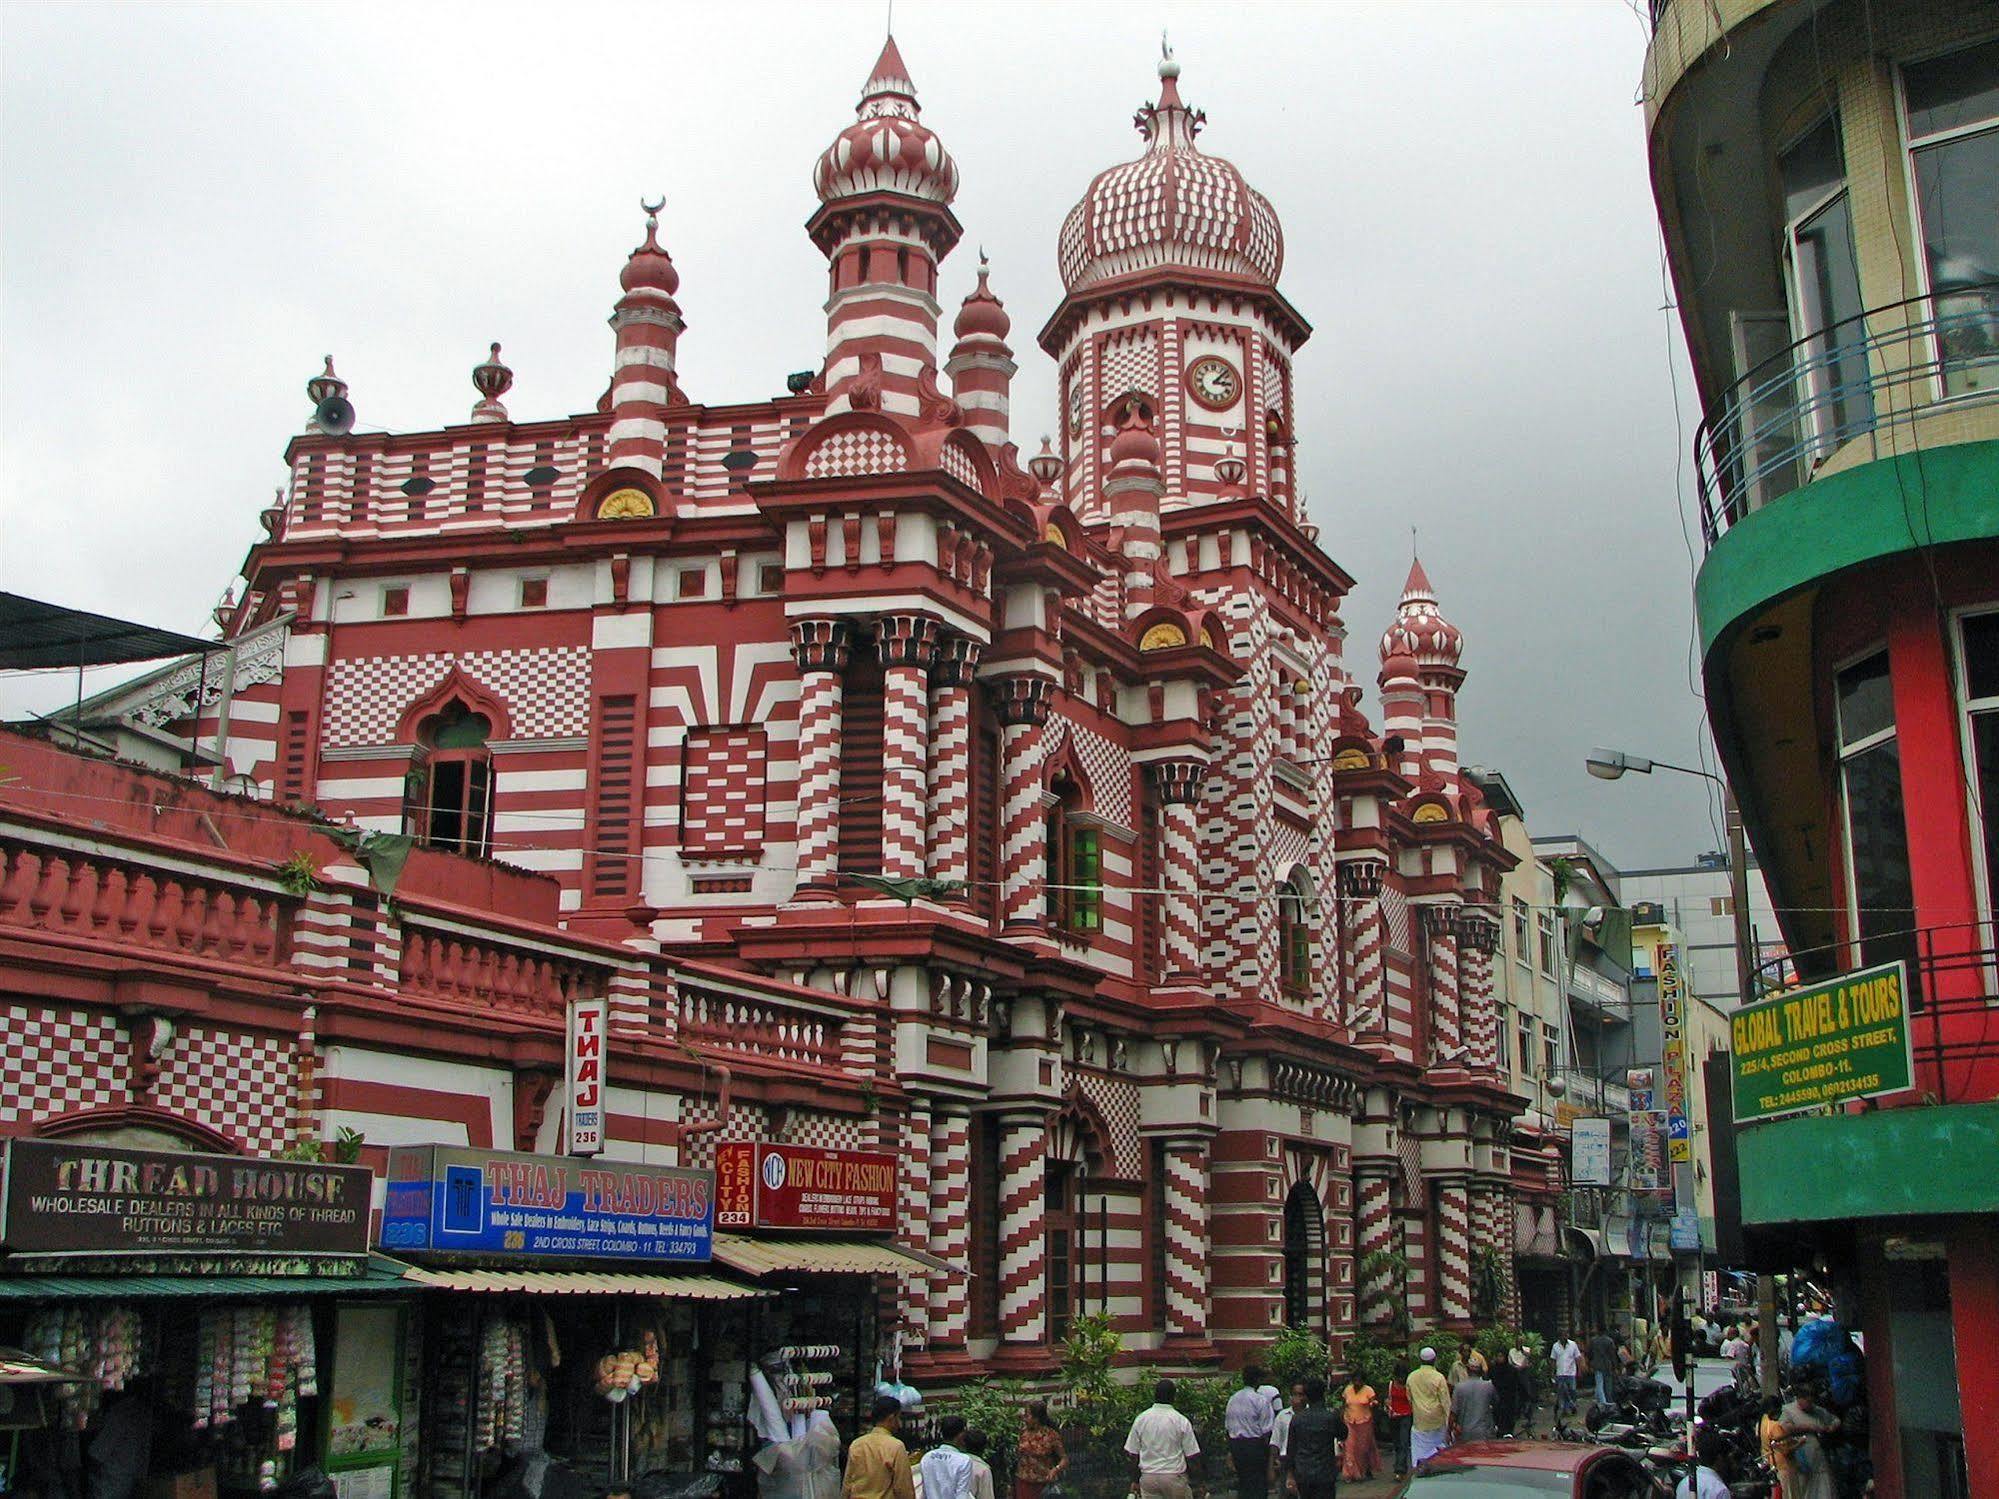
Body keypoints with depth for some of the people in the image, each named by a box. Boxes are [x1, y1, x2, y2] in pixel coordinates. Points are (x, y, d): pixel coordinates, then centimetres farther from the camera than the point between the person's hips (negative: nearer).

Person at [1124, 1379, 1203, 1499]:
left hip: (1148, 1477, 3)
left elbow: (1133, 1454, 3)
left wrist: (1135, 1481, 13)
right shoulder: (1181, 1421, -8)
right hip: (1174, 1476, -2)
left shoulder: (1141, 1419, 0)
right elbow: (1192, 1454, -7)